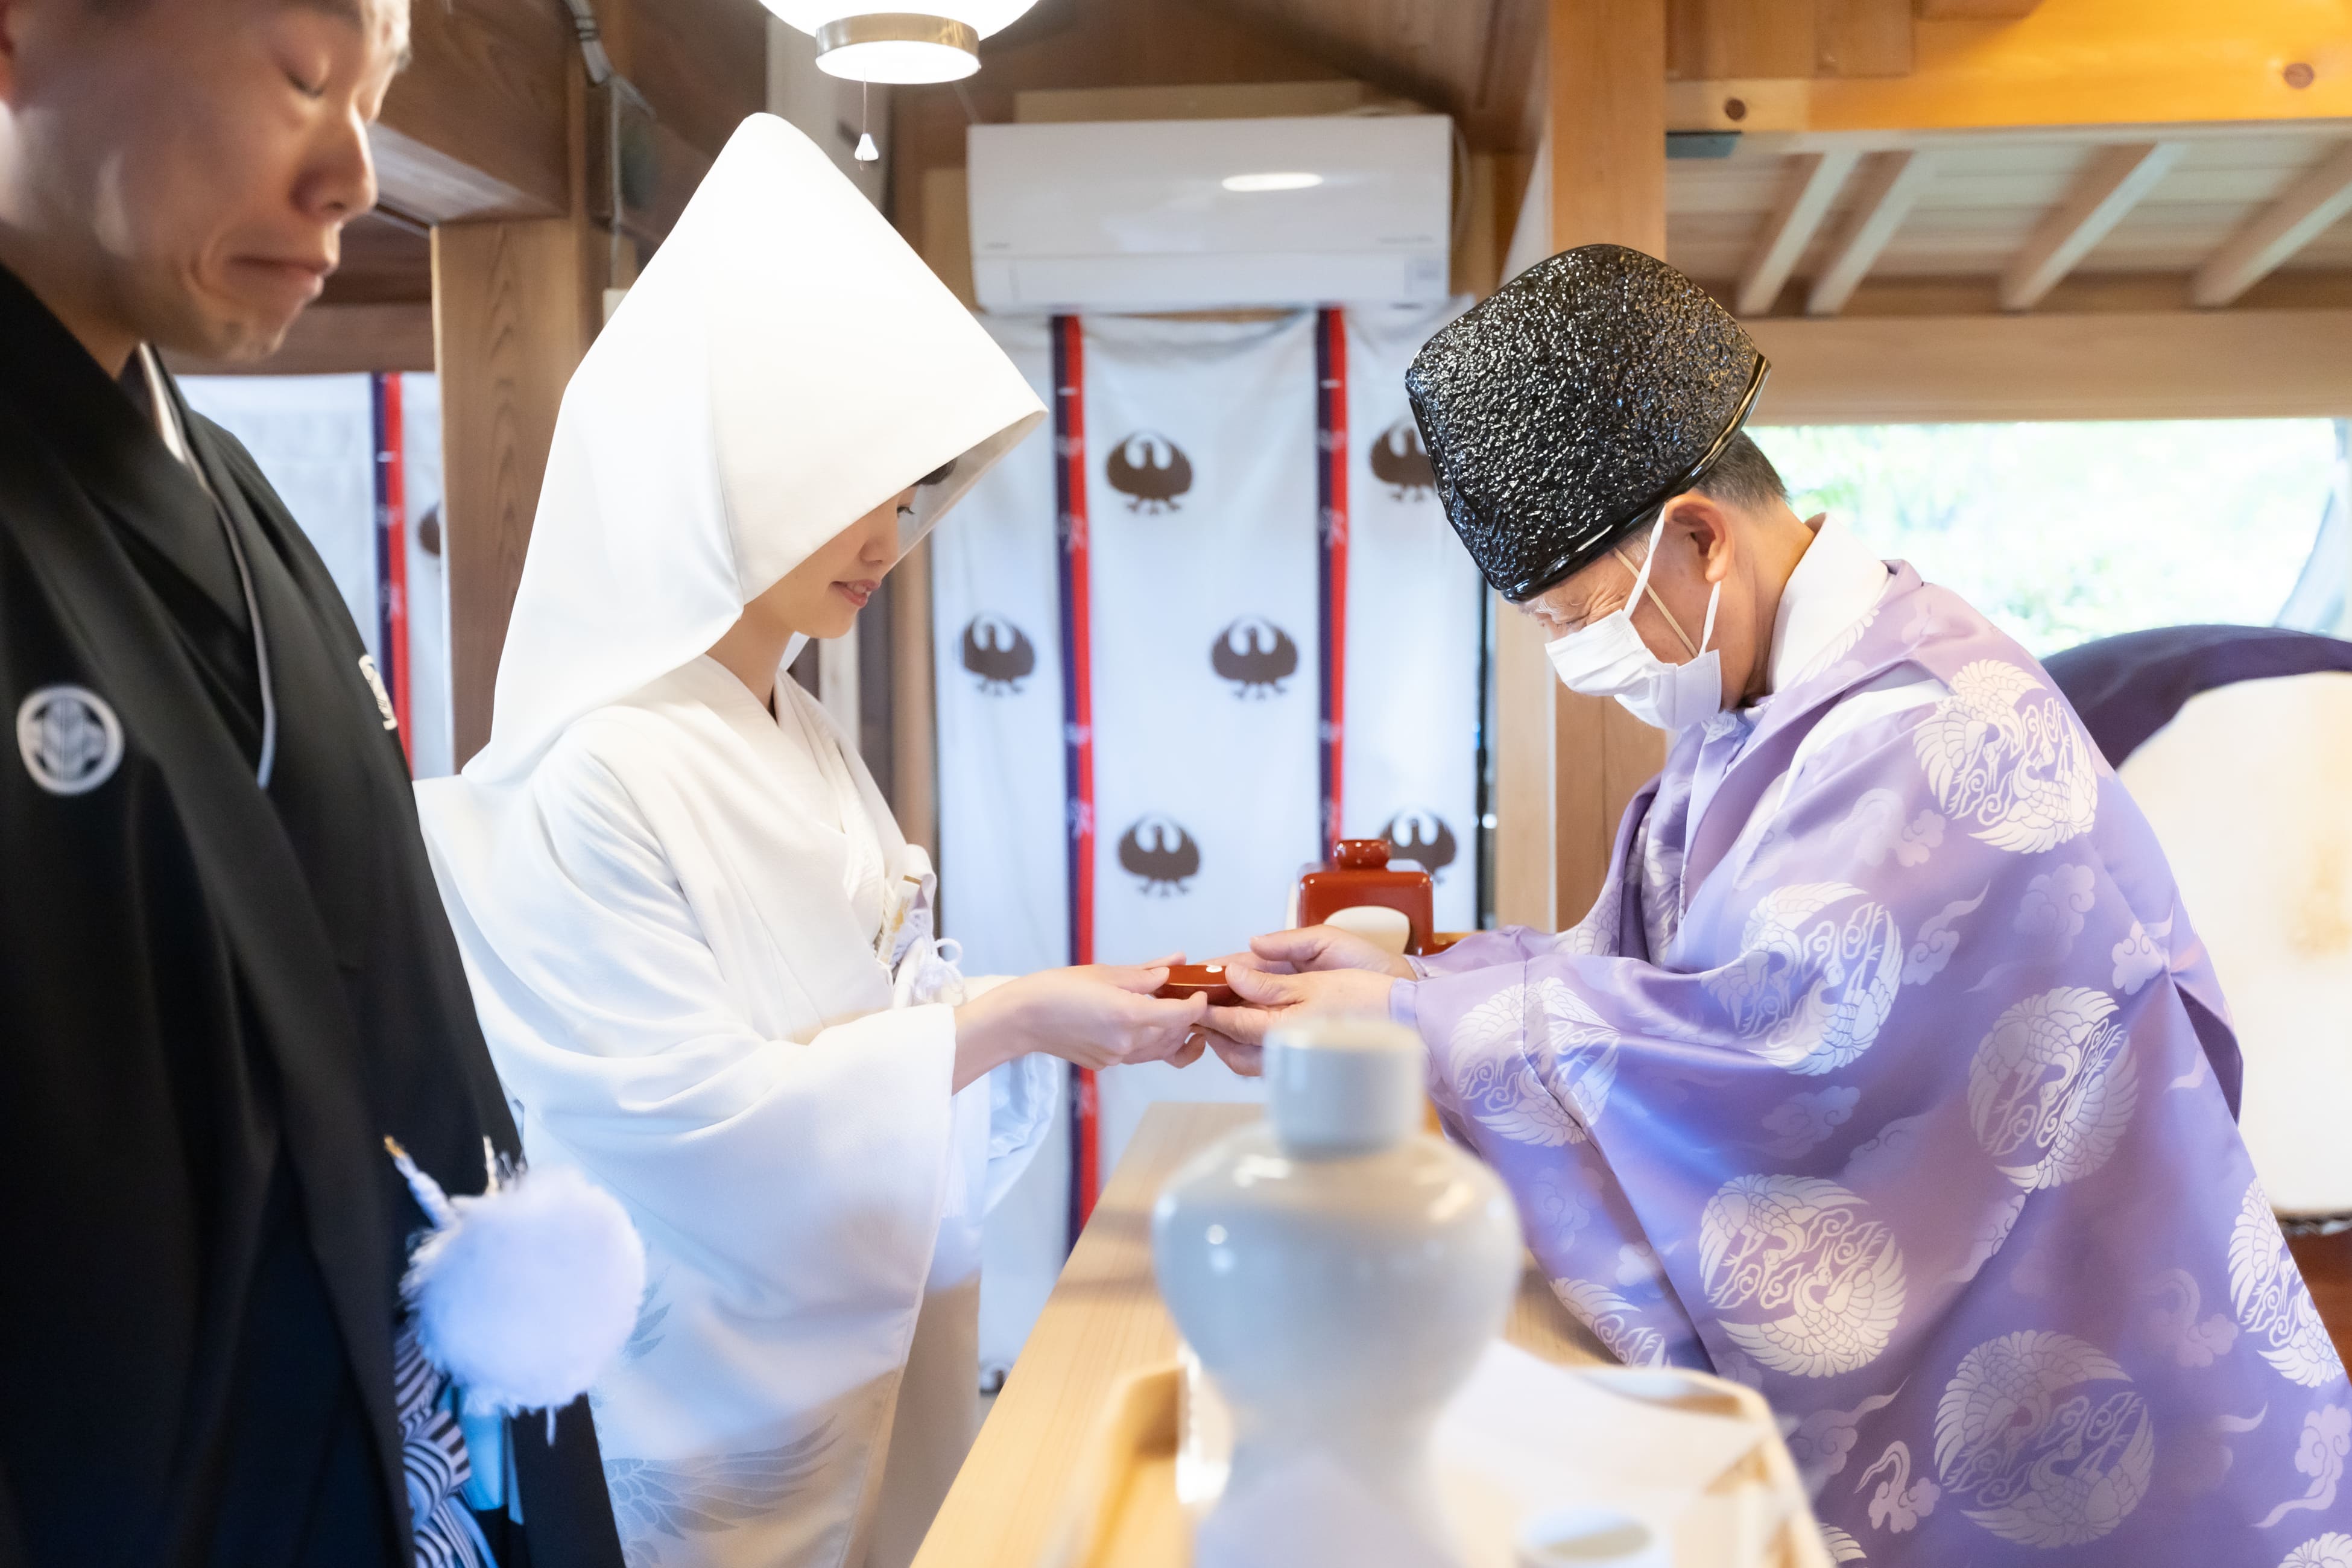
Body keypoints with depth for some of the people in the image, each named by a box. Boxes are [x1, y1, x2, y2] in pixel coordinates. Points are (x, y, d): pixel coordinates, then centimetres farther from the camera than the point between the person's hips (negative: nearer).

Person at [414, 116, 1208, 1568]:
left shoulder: (801, 736, 7)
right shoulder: (588, 780, -20)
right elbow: (694, 1111, -23)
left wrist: (1079, 1008, -4)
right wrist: (1001, 1020, -22)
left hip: (880, 1328, 8)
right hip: (729, 1383, -8)